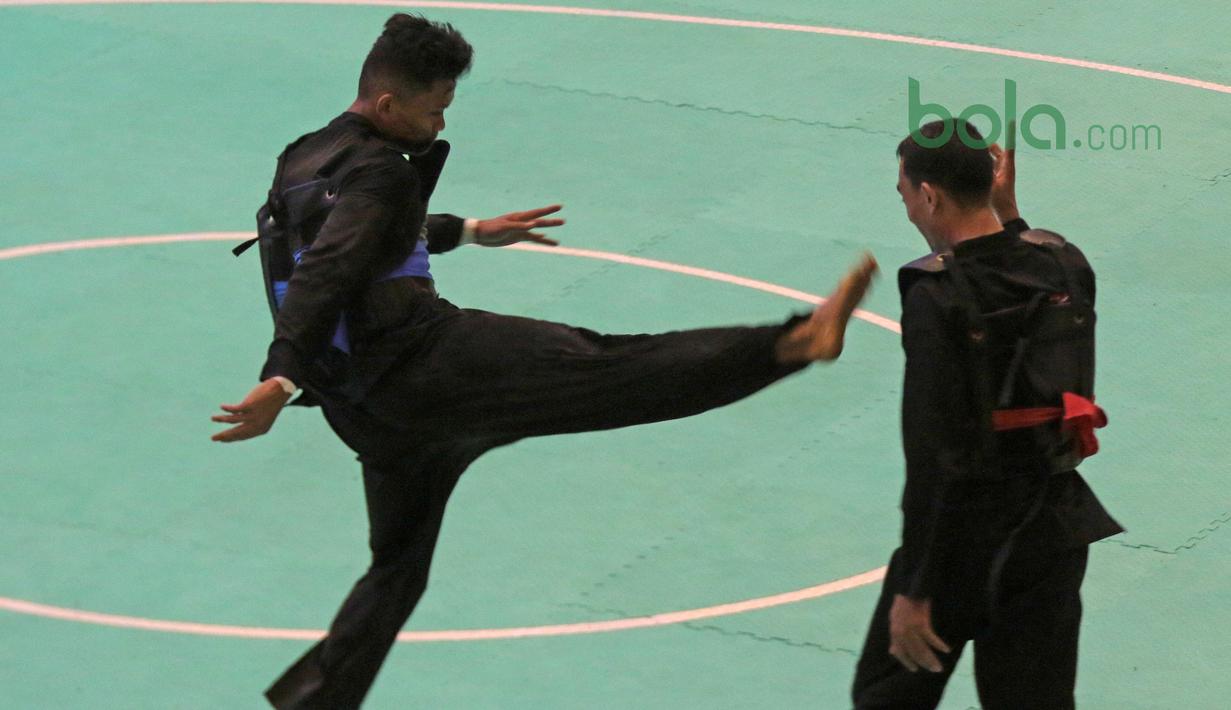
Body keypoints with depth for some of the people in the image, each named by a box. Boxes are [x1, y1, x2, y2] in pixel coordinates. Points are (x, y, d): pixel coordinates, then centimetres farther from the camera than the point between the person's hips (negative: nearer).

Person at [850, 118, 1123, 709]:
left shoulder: (938, 299, -20)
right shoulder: (1065, 264, -1)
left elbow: (934, 458, -21)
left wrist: (914, 589, -17)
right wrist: (1007, 213, 15)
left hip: (964, 531, -6)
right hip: (1054, 525, 6)